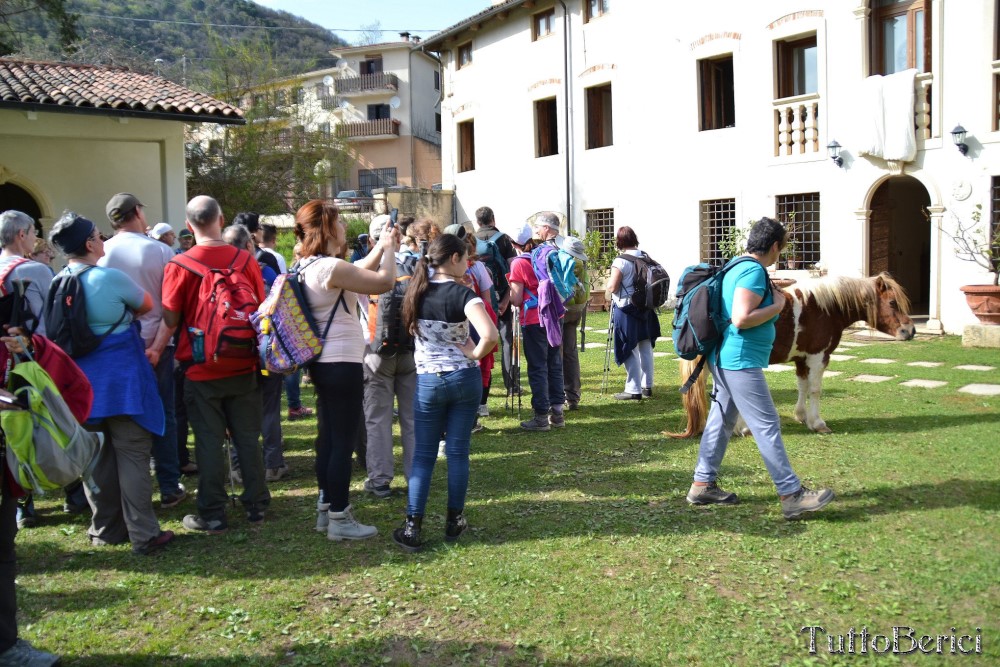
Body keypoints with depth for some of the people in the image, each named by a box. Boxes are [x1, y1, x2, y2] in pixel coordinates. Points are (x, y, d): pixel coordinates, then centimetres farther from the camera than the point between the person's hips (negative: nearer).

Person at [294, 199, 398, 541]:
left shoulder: (308, 266, 10)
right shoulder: (331, 267, -21)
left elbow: (360, 272, 19)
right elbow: (384, 281, -19)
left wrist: (382, 247, 13)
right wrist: (389, 248, -3)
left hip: (323, 362, 10)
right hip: (342, 364, -10)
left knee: (328, 437, 17)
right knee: (343, 442, -2)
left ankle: (327, 509, 27)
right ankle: (340, 520, 6)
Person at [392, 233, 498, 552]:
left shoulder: (417, 292, 1)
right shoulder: (462, 294, -14)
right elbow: (490, 335, -29)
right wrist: (474, 354, -11)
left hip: (428, 380, 3)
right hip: (464, 378, -3)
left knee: (424, 455, 7)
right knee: (458, 452, 8)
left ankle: (412, 528, 4)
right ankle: (454, 521, 18)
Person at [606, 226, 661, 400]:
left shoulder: (620, 261, -16)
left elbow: (612, 287, -16)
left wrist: (609, 280, 4)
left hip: (626, 309, -7)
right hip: (645, 308, 7)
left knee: (630, 350, -1)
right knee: (645, 347, 12)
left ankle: (634, 390, 1)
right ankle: (647, 386, 21)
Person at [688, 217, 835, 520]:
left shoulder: (737, 267, 13)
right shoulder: (754, 272, -17)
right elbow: (741, 319, -26)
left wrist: (772, 294, 17)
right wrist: (777, 306, -14)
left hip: (725, 360, 10)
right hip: (740, 361, -10)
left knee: (721, 421, 14)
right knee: (767, 426, -6)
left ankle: (703, 485, 21)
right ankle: (791, 495, -1)